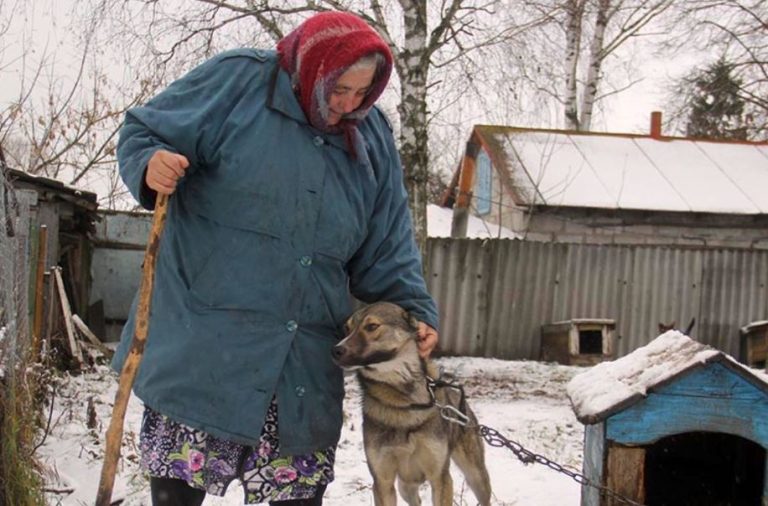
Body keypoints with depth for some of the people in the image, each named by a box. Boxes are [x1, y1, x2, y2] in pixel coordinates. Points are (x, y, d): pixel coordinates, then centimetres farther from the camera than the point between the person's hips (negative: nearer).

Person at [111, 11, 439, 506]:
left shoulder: (372, 138, 10)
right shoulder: (236, 80, -4)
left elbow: (388, 249, 13)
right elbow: (143, 131, 1)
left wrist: (416, 310, 0)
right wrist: (150, 165, -21)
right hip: (202, 347, -4)